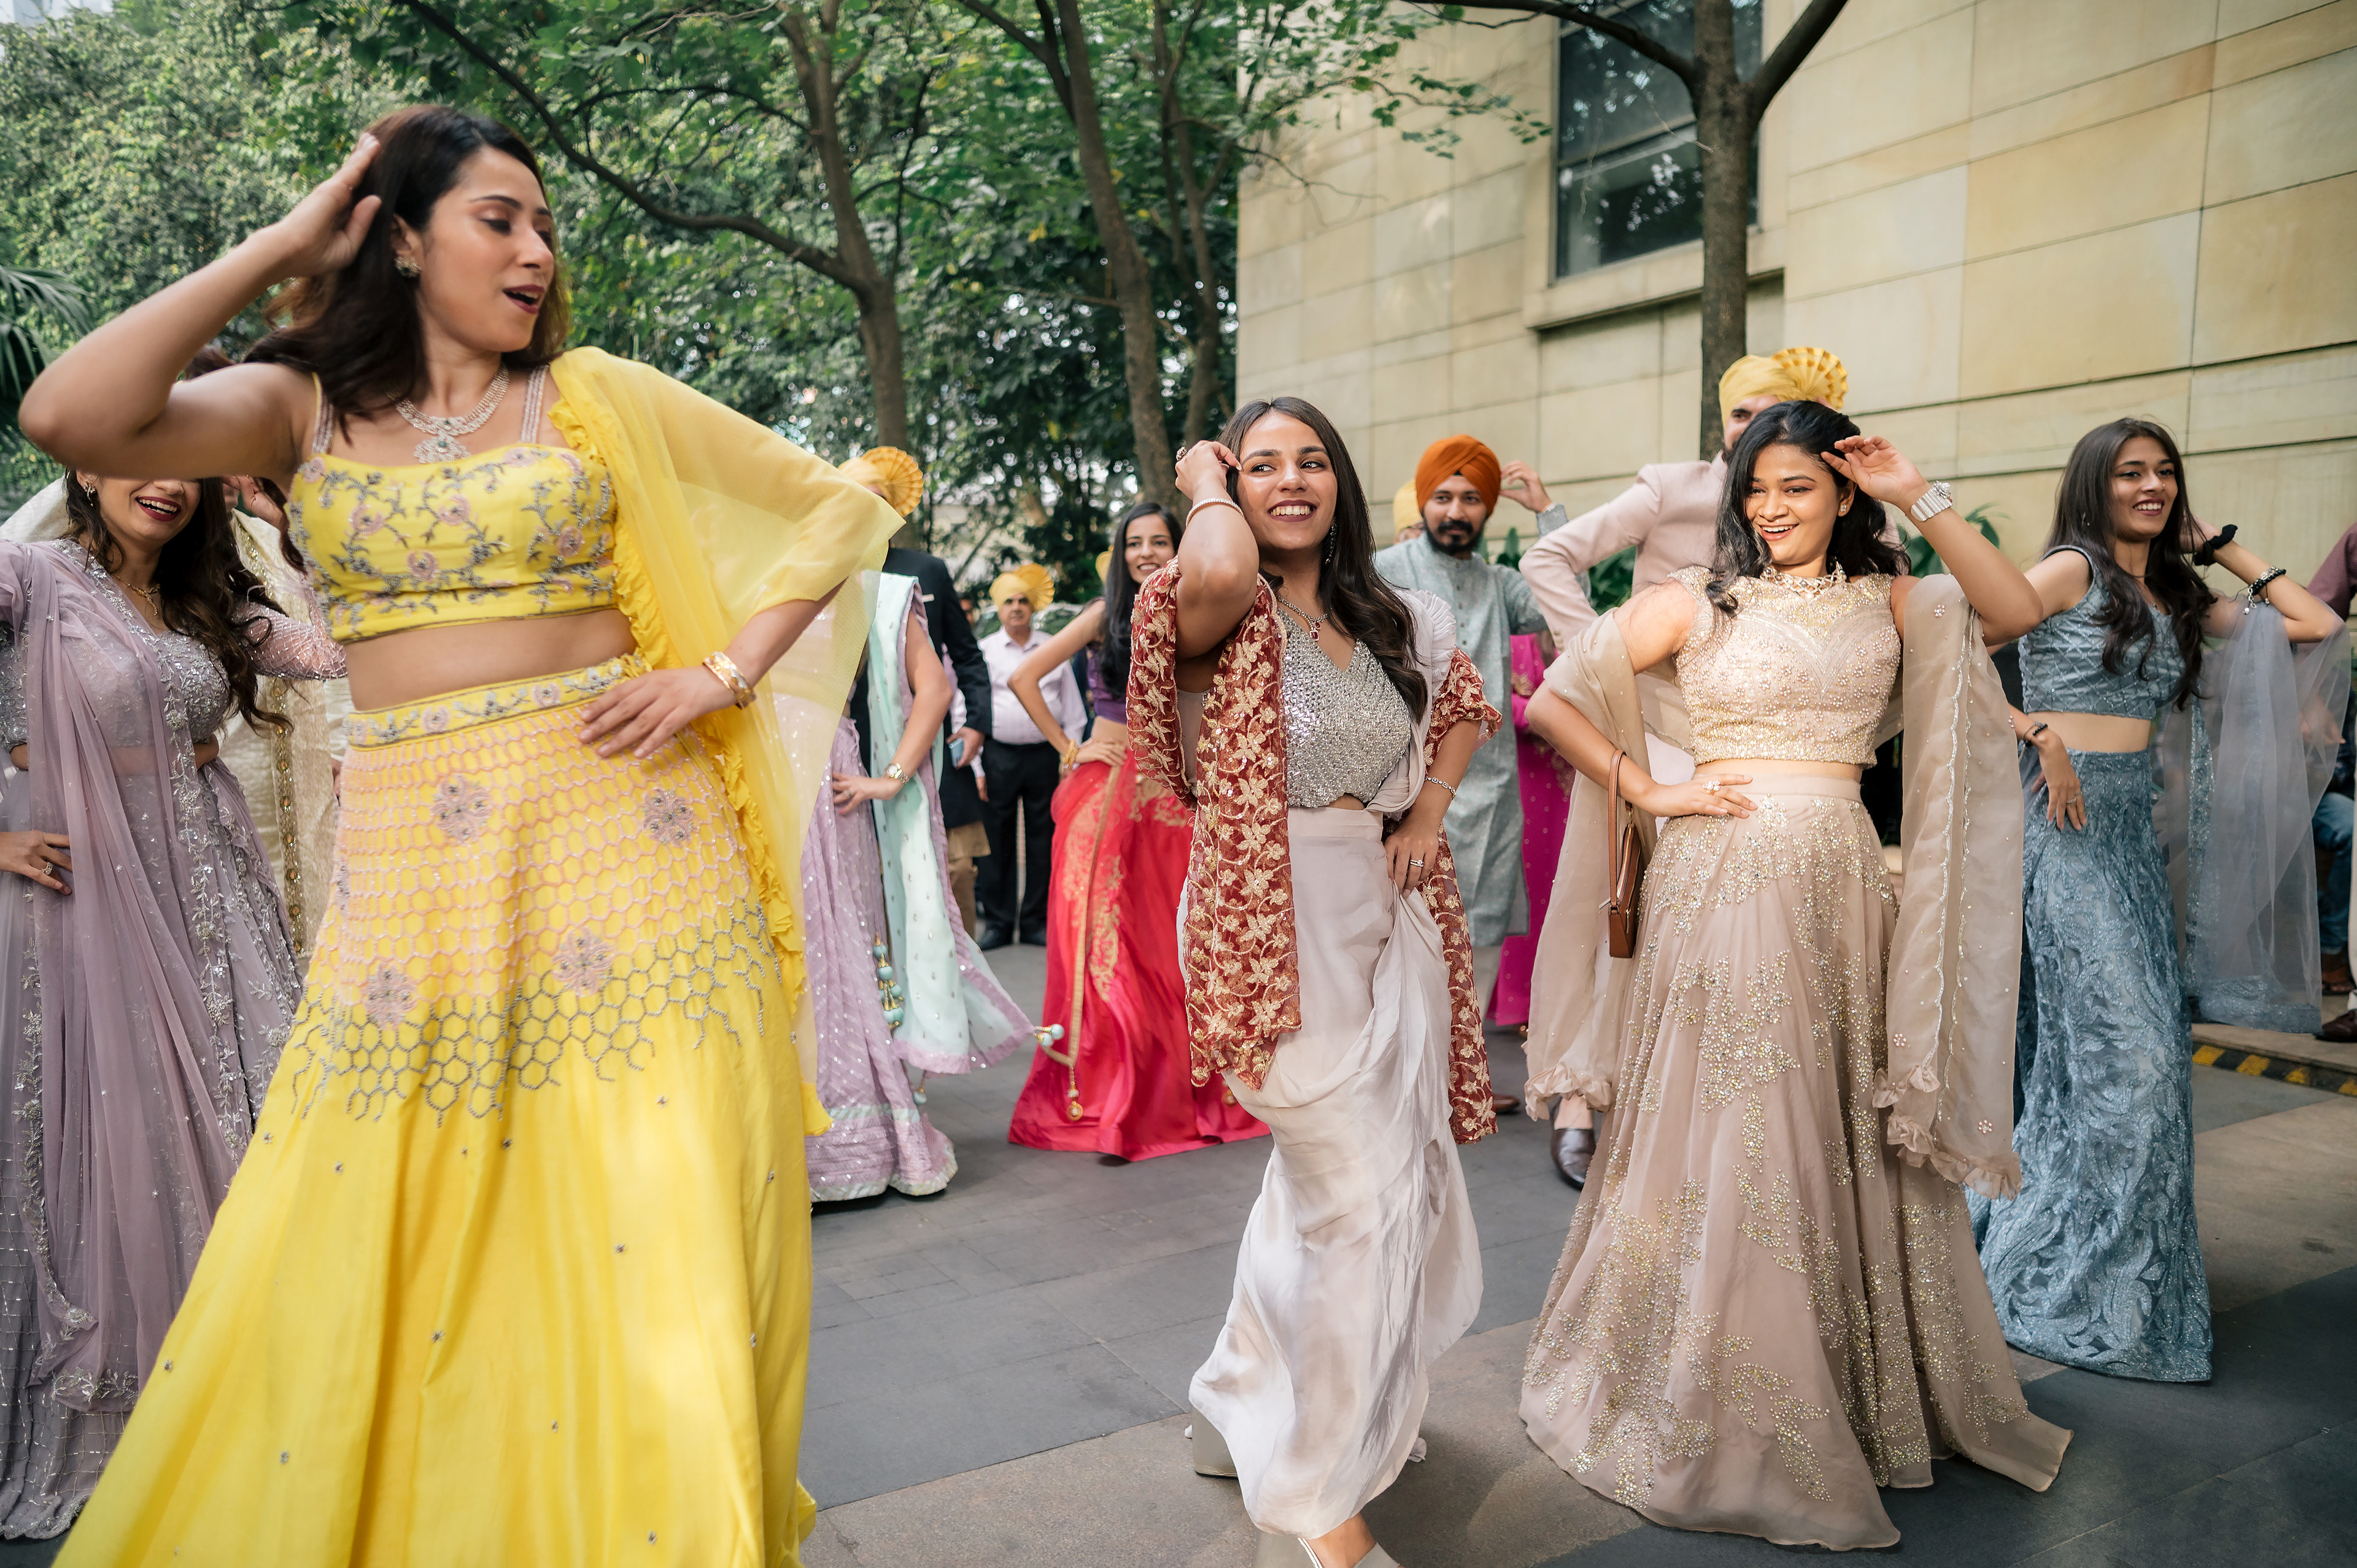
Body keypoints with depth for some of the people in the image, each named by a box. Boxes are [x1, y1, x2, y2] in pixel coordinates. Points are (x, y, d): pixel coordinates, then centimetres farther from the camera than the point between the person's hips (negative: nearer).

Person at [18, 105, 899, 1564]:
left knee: (646, 1248, 2)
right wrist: (278, 248, 0)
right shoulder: (304, 407, 10)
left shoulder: (599, 396, 6)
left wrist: (724, 675, -4)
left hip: (616, 839, -1)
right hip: (409, 868, 2)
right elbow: (71, 417, -9)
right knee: (360, 1268, 6)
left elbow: (845, 506, 7)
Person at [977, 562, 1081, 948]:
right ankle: (998, 922, 13)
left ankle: (1036, 921, 16)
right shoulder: (984, 651, 4)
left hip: (1044, 754, 1)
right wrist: (976, 768, -3)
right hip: (999, 754, -1)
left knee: (1043, 840, 6)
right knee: (998, 840, 2)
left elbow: (1072, 710, 13)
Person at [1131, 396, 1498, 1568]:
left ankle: (1245, 1410, 43)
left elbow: (1467, 711, 27)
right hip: (1275, 926, -7)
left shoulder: (1395, 621, 9)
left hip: (1385, 918, 7)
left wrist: (1428, 814, 8)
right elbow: (1215, 571, -36)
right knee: (1365, 1195, -10)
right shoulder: (1228, 620, -10)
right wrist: (1201, 483, -13)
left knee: (1323, 1188, 19)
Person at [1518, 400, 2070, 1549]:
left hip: (1841, 889, 4)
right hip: (1722, 884, -3)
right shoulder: (1697, 601, 0)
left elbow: (2016, 611, -5)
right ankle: (1710, 1411, 21)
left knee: (1853, 1142, 11)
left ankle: (1869, 1394, 32)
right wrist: (1651, 794, -6)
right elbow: (1552, 700, -1)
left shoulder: (1889, 602, 10)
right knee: (1723, 1140, 2)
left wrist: (1921, 500, -4)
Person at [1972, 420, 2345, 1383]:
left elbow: (2318, 627, 17)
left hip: (2134, 833, 8)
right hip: (2067, 824, -7)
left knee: (2148, 1048, 8)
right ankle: (2056, 1279, 3)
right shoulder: (2073, 569, -5)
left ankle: (2105, 1260, 22)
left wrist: (2223, 551, 16)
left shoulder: (2178, 596, 16)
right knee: (2121, 1050, -9)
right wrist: (2039, 737, -18)